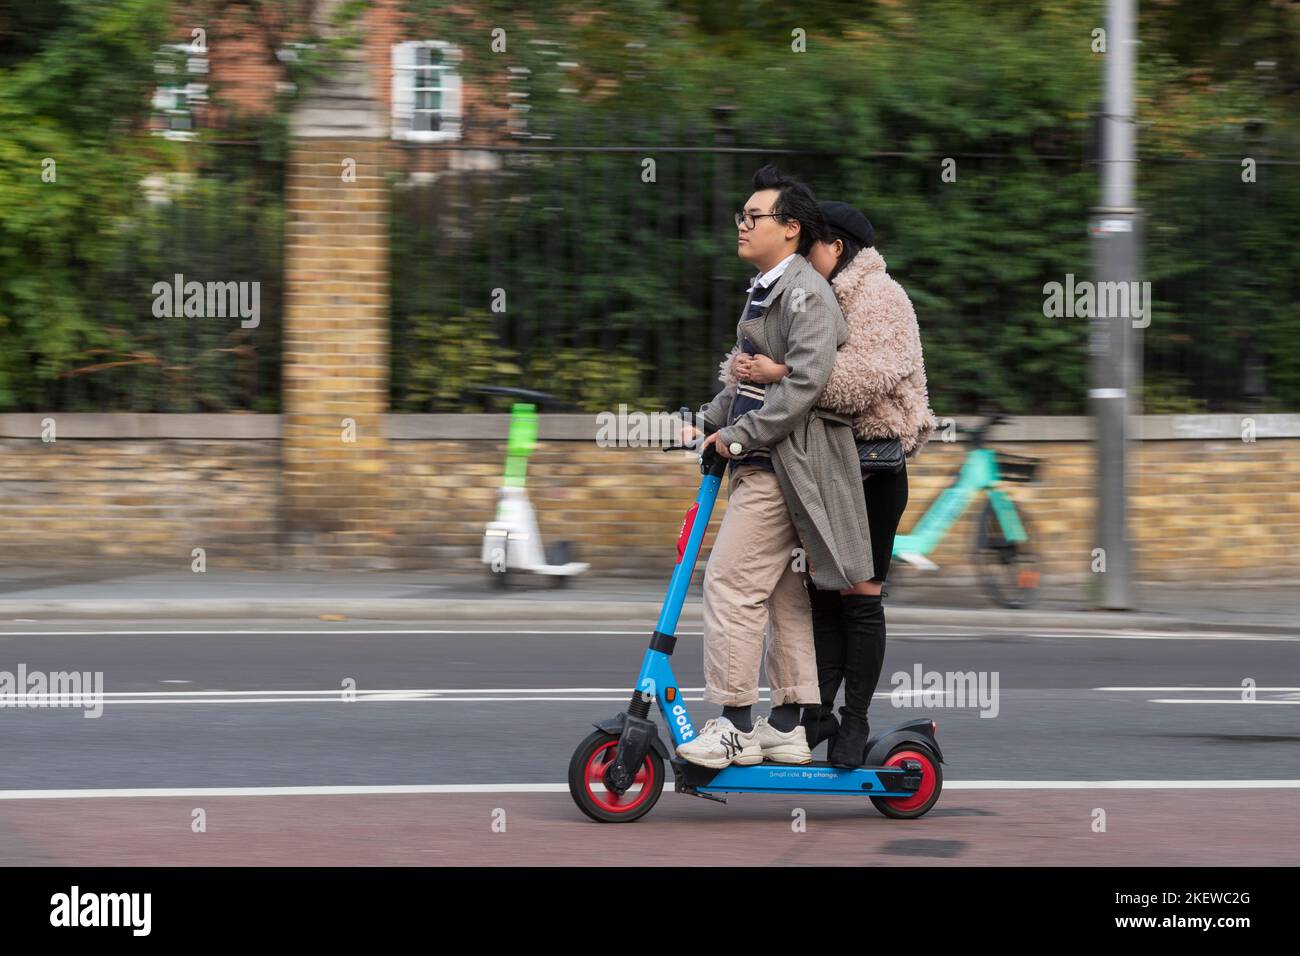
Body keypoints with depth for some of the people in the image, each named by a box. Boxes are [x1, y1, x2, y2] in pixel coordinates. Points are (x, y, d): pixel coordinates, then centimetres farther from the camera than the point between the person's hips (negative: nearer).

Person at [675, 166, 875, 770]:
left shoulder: (804, 292, -15)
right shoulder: (766, 290, 17)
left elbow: (805, 381, -24)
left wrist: (740, 435, -20)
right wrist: (708, 422, 14)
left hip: (783, 464, -10)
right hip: (762, 463, 10)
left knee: (731, 581, -12)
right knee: (780, 588, 12)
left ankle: (735, 728, -9)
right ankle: (789, 727, 17)